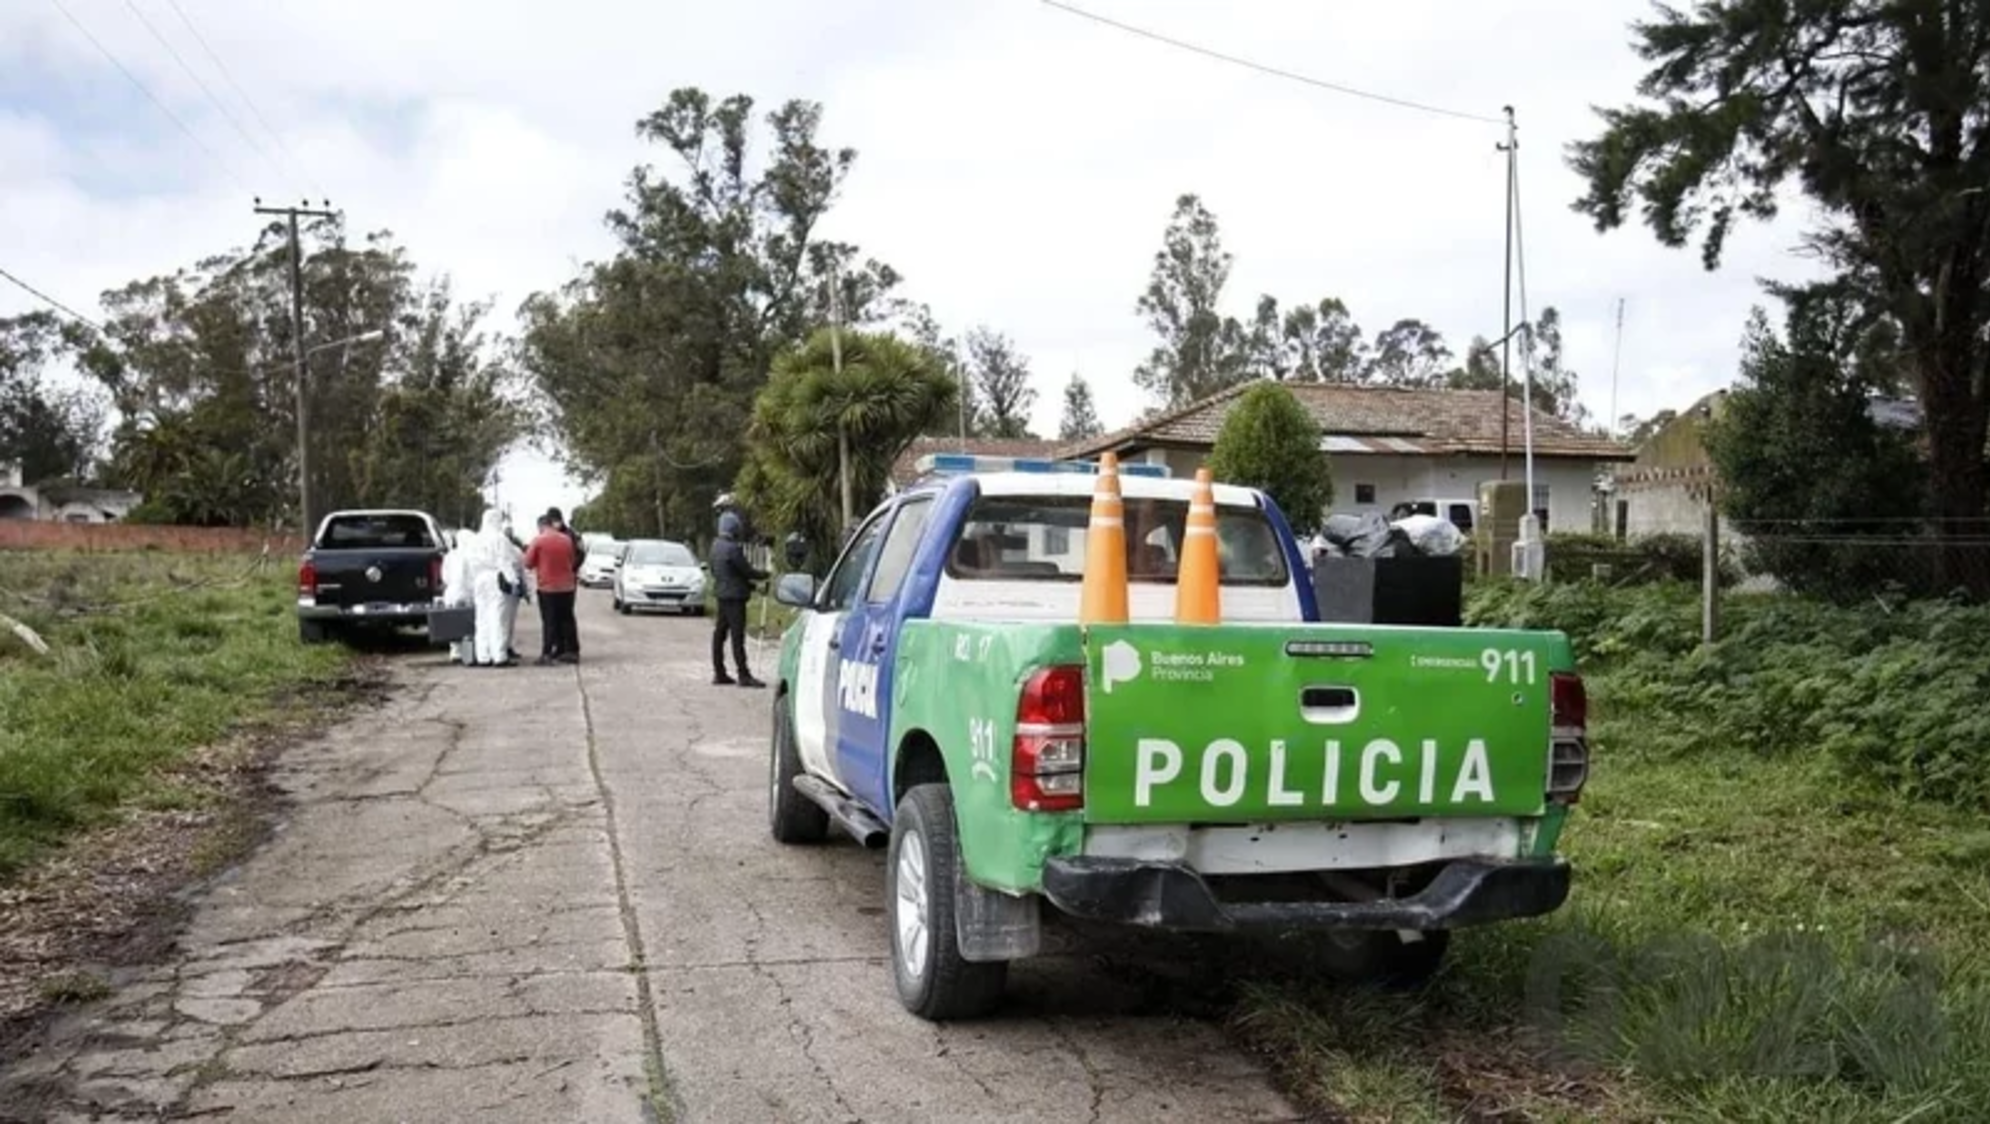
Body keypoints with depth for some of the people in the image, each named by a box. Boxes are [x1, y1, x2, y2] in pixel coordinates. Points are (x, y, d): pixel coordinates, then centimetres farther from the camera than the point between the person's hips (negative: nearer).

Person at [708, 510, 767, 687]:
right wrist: (763, 575, 7)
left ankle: (719, 673, 17)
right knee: (737, 635, -8)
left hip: (722, 594, 9)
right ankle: (744, 675, -7)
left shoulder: (716, 546, 10)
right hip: (734, 596, -9)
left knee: (720, 633, 11)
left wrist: (750, 584, 20)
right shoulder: (732, 548, -19)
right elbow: (746, 571, -14)